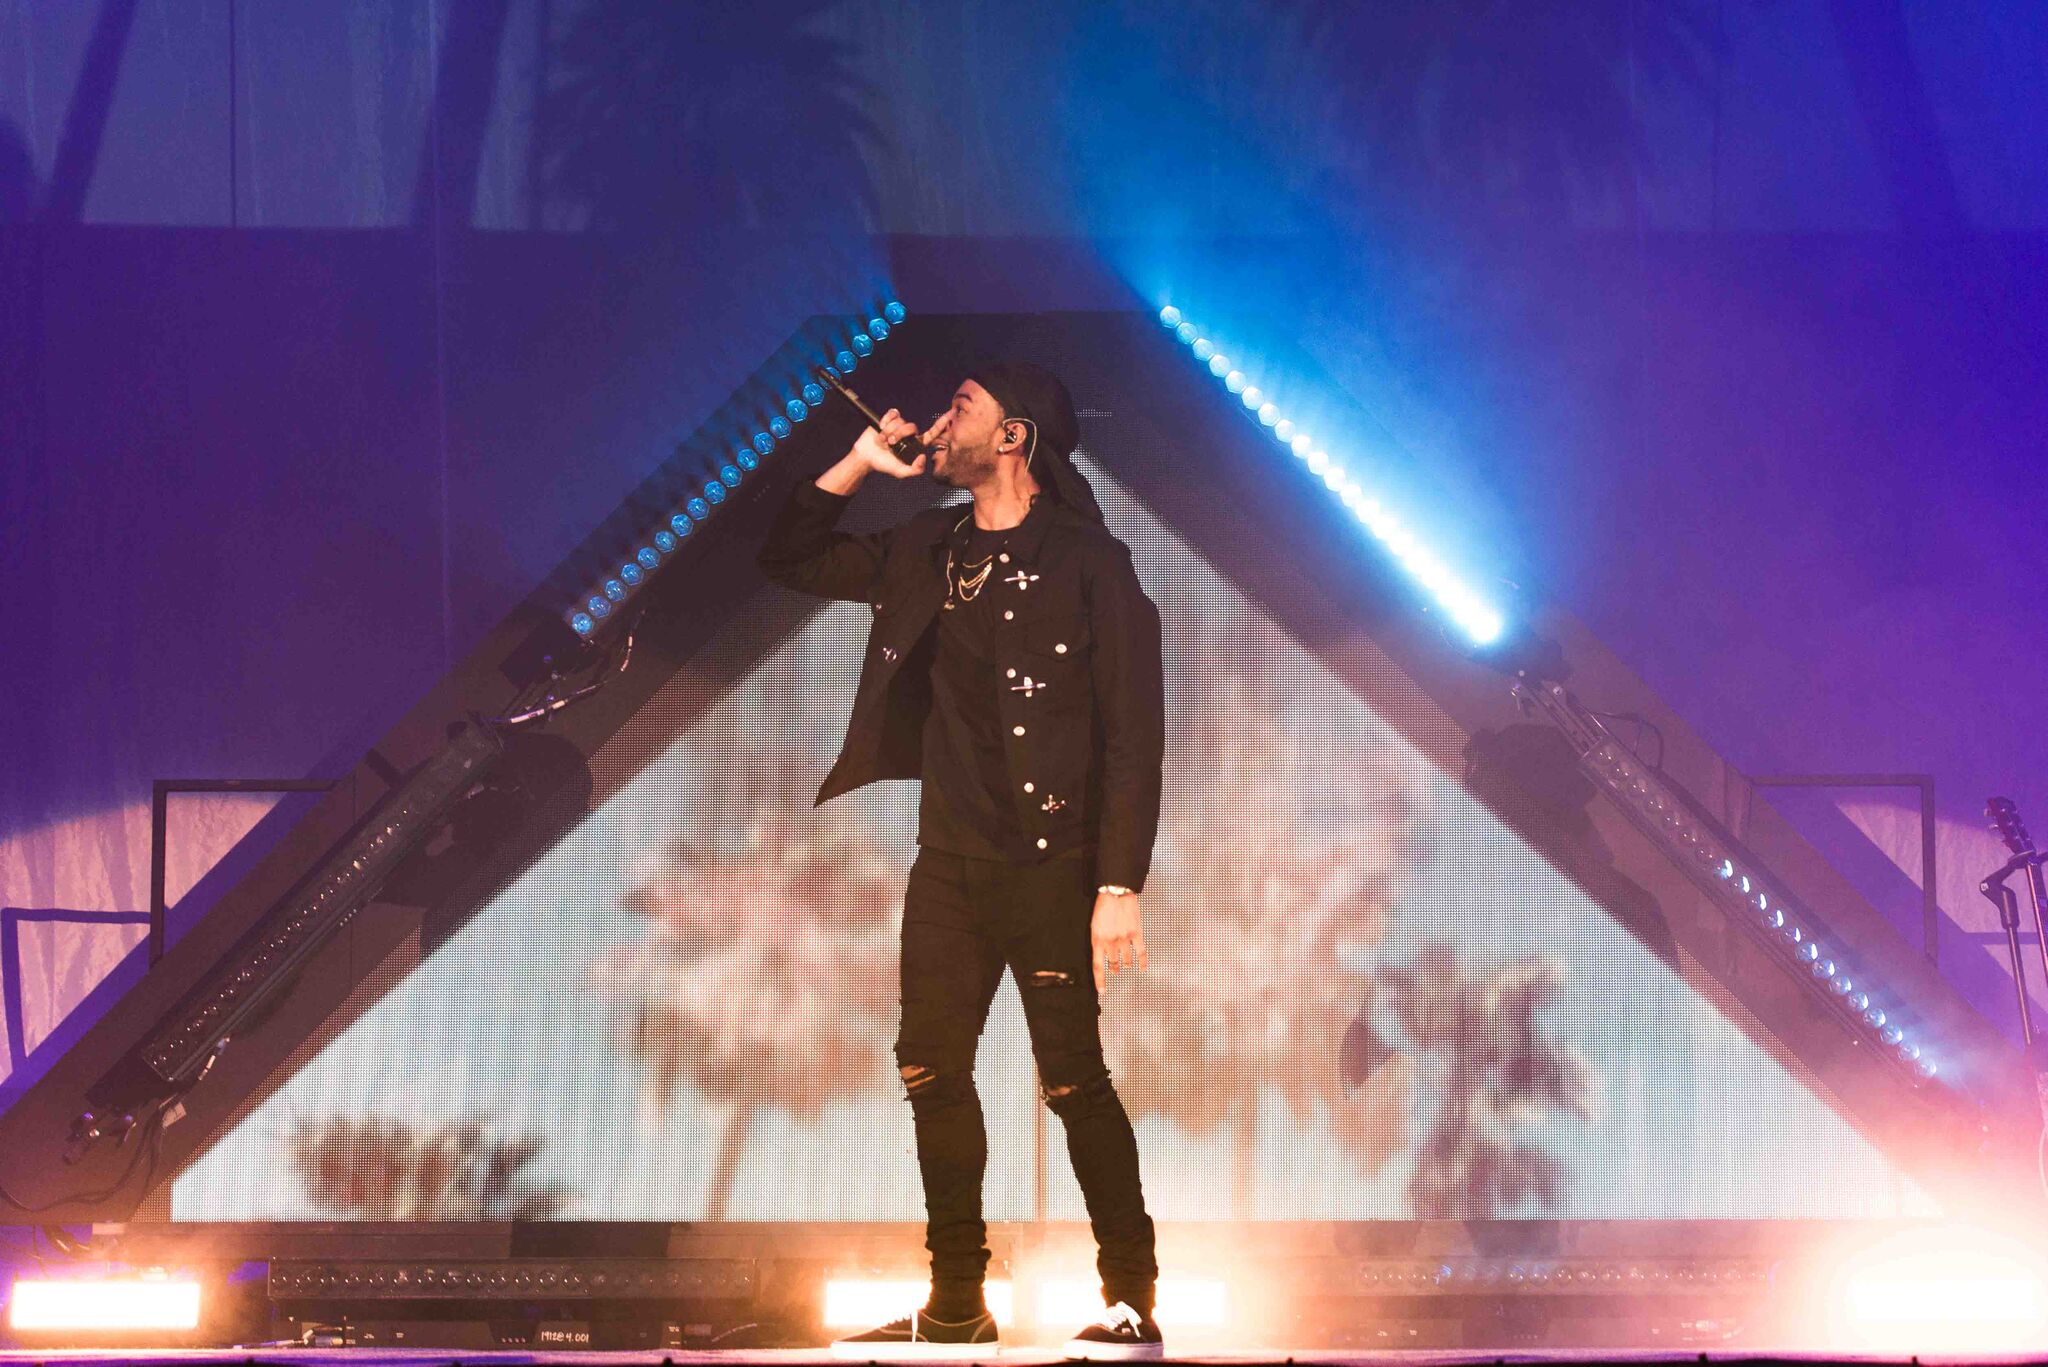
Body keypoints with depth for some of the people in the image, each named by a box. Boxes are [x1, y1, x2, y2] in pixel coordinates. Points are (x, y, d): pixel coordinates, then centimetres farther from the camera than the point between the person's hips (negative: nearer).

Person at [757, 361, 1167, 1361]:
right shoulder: (927, 552, 12)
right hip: (949, 862, 7)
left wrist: (1120, 885, -17)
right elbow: (789, 559, 22)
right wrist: (860, 462, 8)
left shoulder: (1087, 563, -7)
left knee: (1073, 1081, -7)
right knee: (932, 1071, 6)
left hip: (1050, 864, -7)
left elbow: (1133, 734, -11)